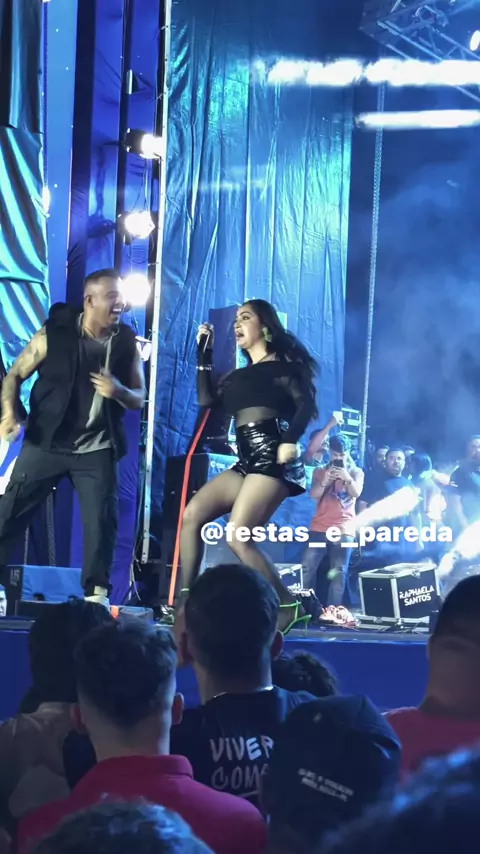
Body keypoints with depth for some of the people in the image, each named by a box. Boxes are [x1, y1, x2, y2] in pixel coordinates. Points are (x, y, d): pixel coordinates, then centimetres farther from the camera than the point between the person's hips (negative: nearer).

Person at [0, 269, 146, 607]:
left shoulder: (127, 342, -1)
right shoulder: (54, 334, -8)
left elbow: (139, 399, 5)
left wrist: (118, 391, -18)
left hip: (97, 449, 1)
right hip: (46, 442, -1)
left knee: (102, 518, -5)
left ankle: (97, 592, 5)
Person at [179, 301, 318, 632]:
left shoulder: (281, 365, 4)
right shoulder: (238, 375, 25)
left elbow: (306, 404, -9)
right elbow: (207, 400, 14)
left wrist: (291, 440, -25)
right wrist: (204, 354, 19)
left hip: (273, 458, -8)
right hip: (247, 461, 8)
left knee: (238, 538, -19)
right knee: (192, 515, -5)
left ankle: (289, 607, -13)